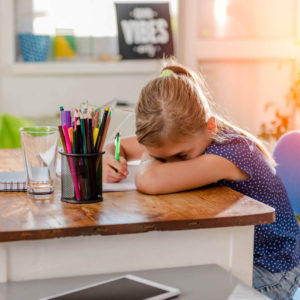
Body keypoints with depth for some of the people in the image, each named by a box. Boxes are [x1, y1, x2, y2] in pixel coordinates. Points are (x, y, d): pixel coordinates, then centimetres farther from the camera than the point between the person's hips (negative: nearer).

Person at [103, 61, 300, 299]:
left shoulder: (233, 150, -31)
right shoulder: (182, 139, -9)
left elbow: (149, 182, -43)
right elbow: (115, 147, 5)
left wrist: (149, 162, -21)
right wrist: (109, 159, -17)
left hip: (268, 274, -7)